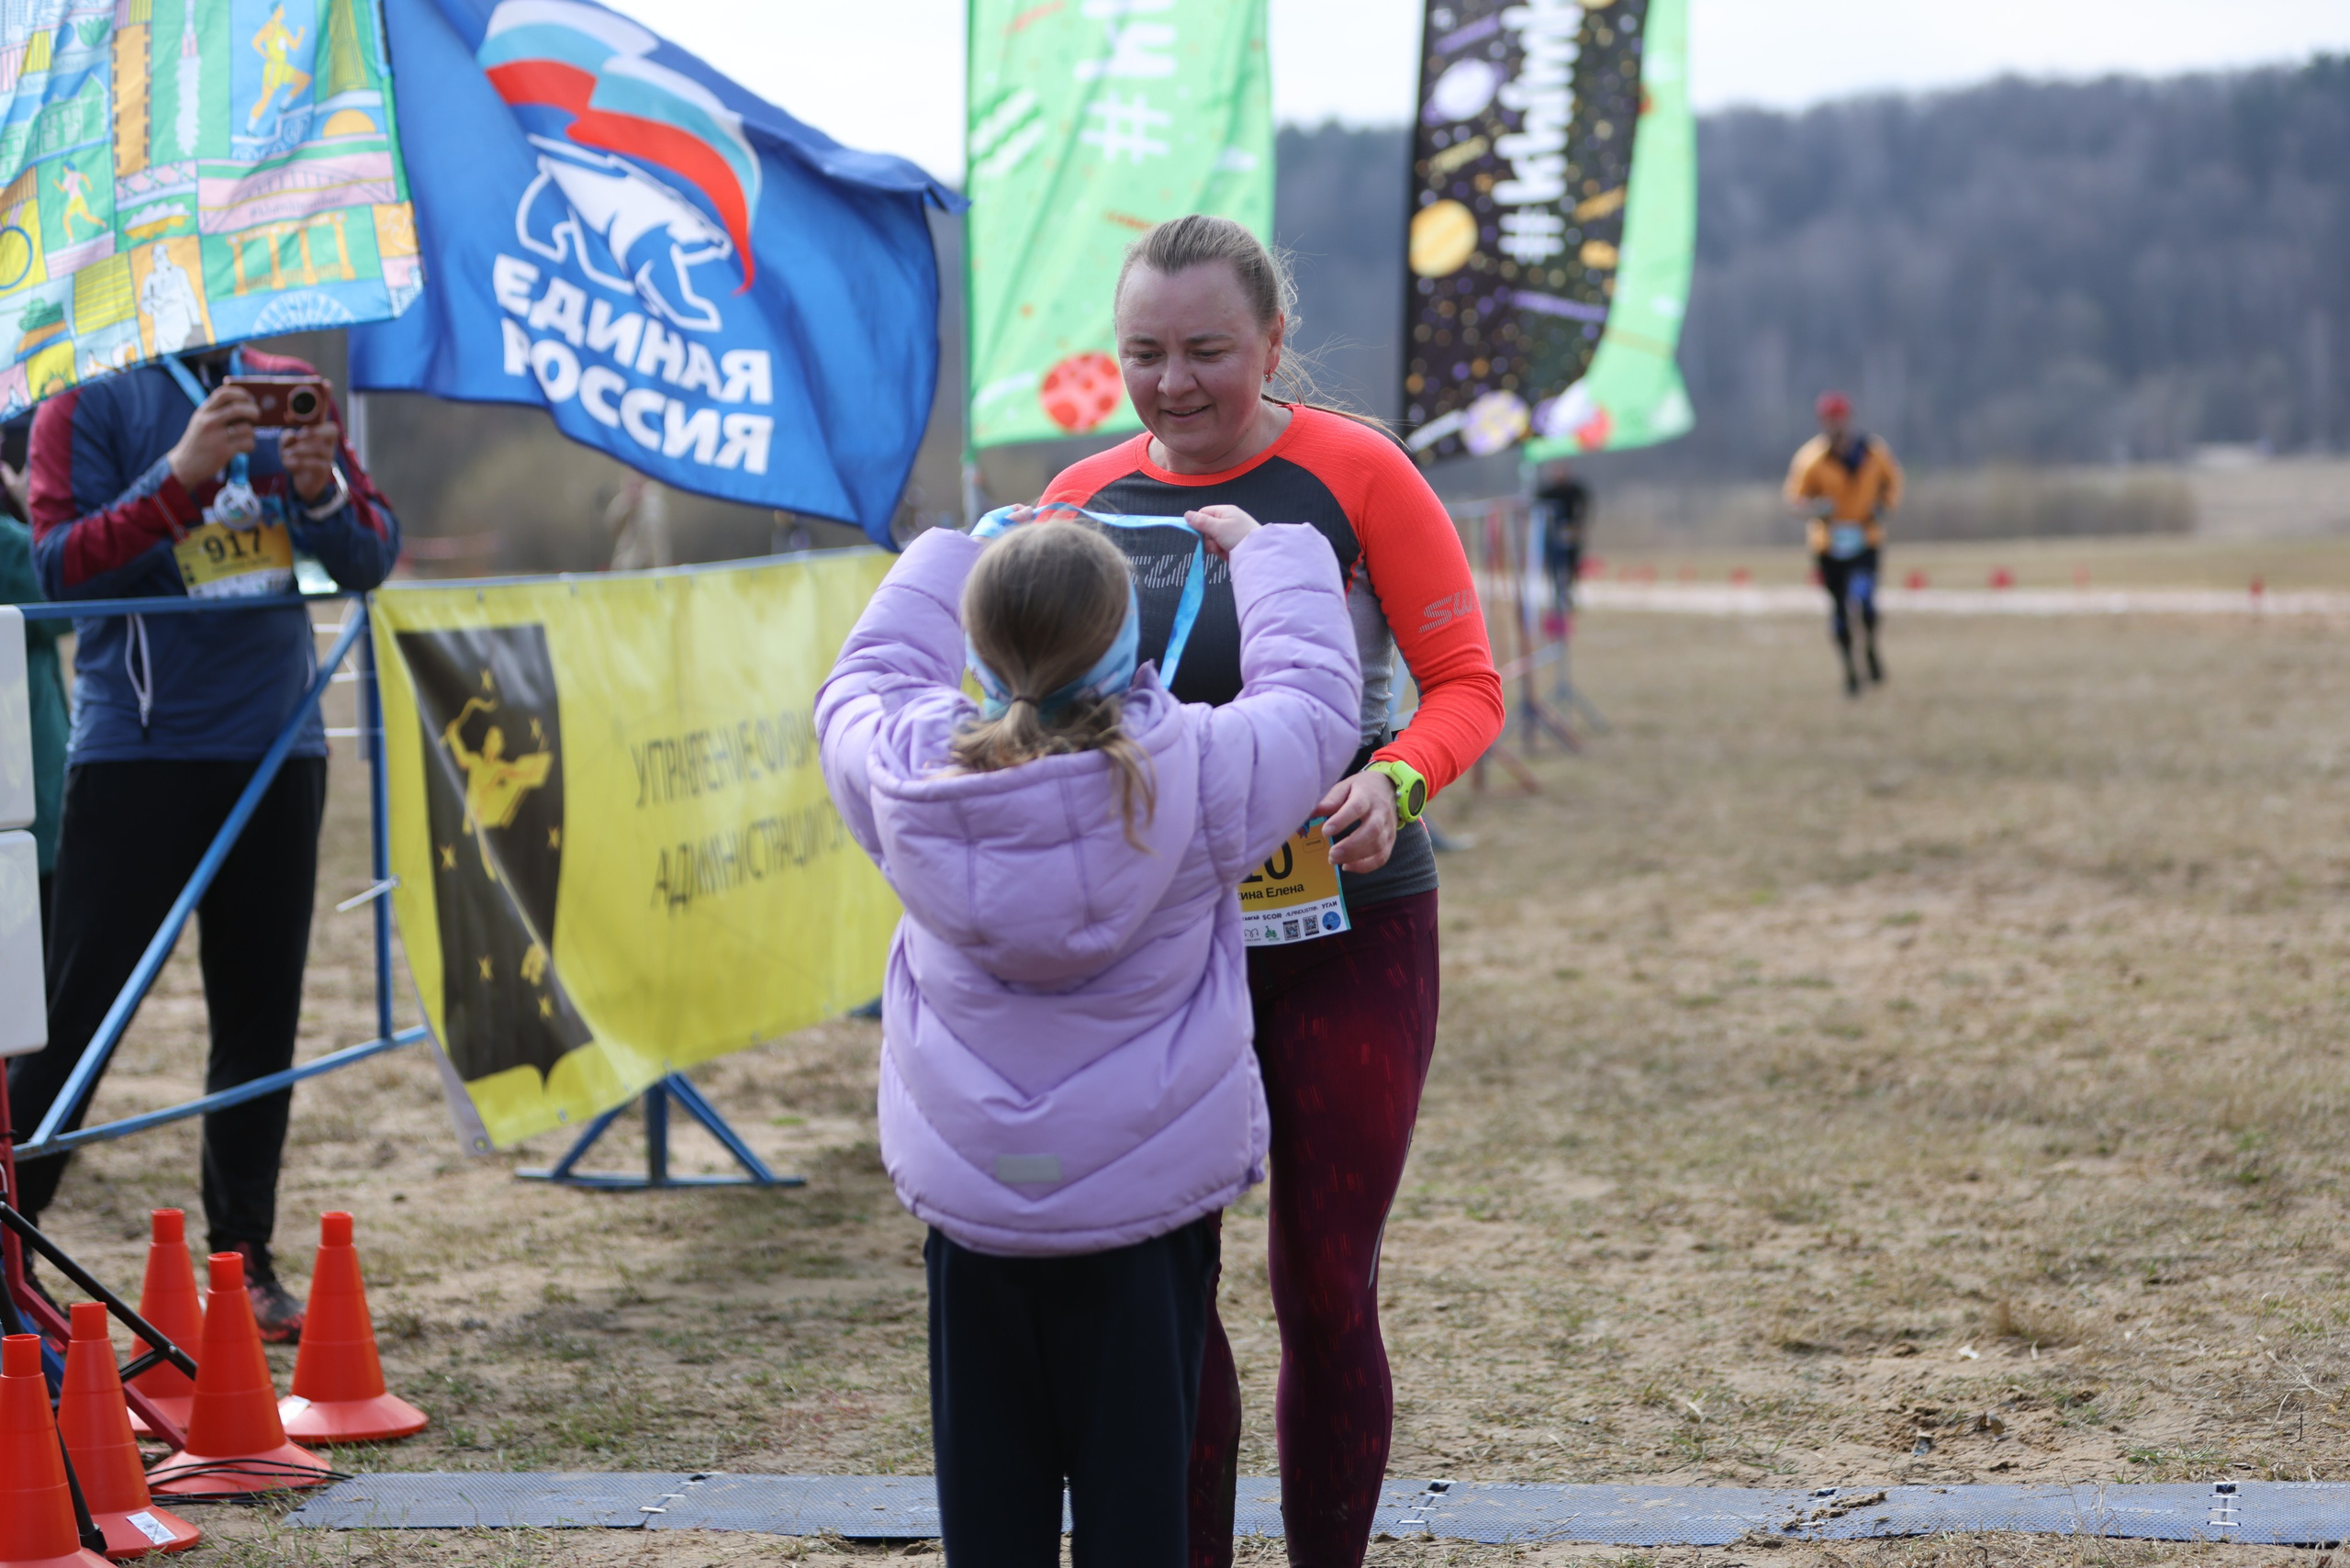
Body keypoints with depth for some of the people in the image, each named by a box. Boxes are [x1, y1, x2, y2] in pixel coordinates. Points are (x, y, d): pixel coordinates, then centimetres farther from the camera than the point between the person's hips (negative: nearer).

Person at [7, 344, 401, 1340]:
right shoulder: (88, 406, -1)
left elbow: (371, 561, 7)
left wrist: (321, 487, -14)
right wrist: (182, 475, -23)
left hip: (276, 752, 4)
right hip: (135, 759, -4)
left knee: (261, 1014, 7)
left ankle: (244, 1258, 15)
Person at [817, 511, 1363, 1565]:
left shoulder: (905, 776, -10)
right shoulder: (1196, 772, -15)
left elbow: (861, 685, 14)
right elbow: (1315, 697, 4)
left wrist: (959, 554, 24)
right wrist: (1263, 552, 18)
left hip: (966, 1183, 2)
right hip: (1149, 1189, -2)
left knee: (991, 1477, 11)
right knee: (1133, 1474, 5)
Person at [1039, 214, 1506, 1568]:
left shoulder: (1356, 475, -7)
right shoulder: (1082, 501, 5)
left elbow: (1468, 684, -5)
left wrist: (1395, 785, -25)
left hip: (1344, 932, -3)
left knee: (1326, 1290, 5)